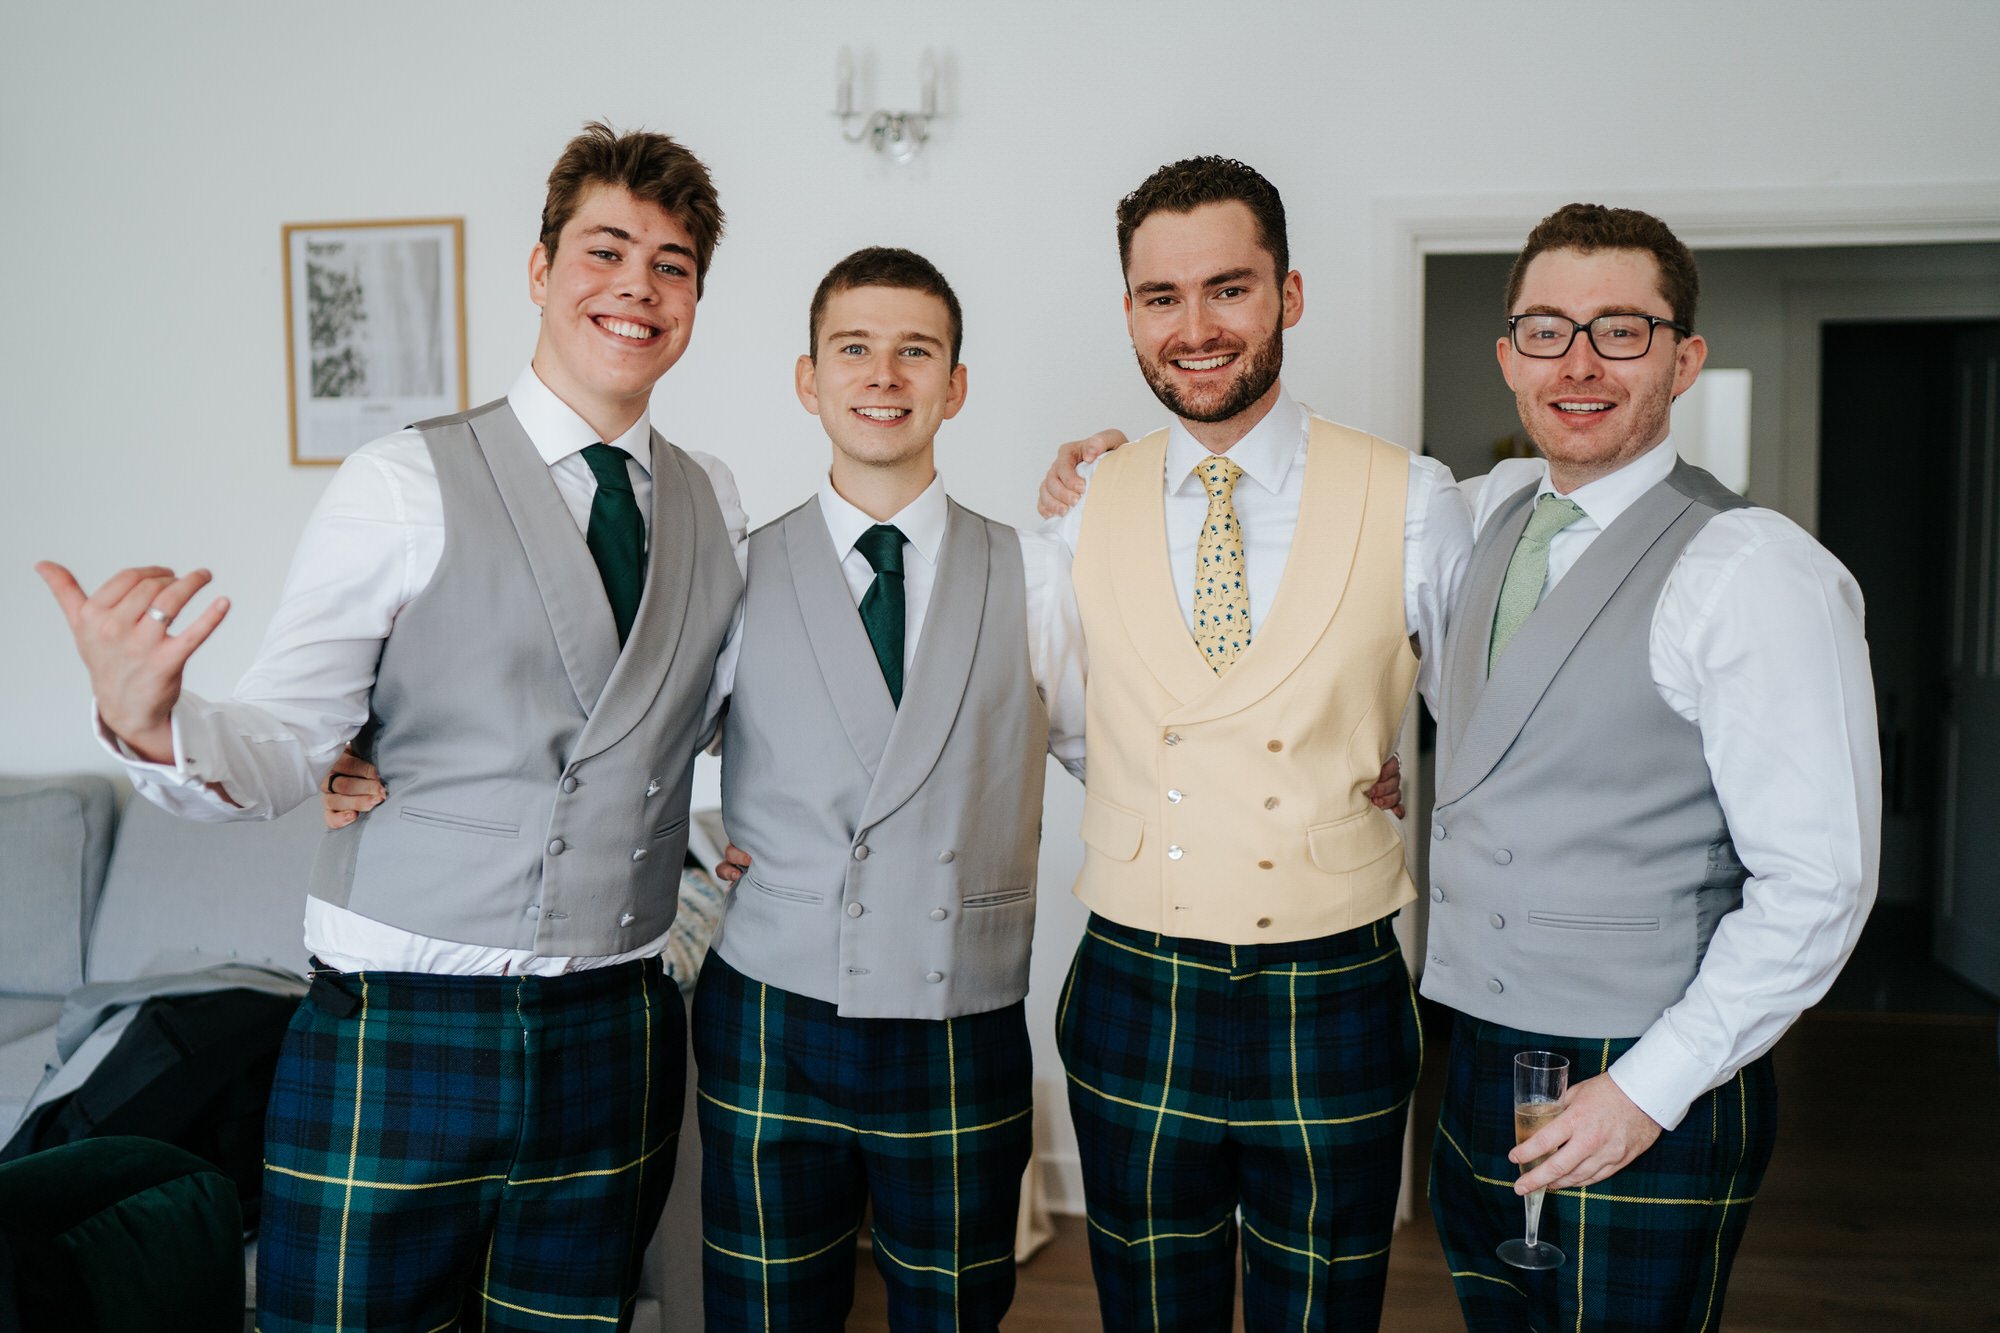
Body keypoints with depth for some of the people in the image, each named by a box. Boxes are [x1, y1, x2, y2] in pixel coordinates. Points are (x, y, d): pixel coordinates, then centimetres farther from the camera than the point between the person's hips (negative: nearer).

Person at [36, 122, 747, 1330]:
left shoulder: (717, 501, 7)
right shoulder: (405, 486, -7)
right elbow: (280, 750, -11)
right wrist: (146, 723, -28)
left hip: (615, 1039, 4)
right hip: (401, 1034, -3)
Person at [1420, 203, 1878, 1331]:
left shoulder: (1755, 571, -16)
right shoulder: (1497, 508, 5)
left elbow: (1820, 884, -16)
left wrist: (1648, 1089, -16)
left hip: (1648, 1106, -6)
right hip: (1480, 1070, 7)